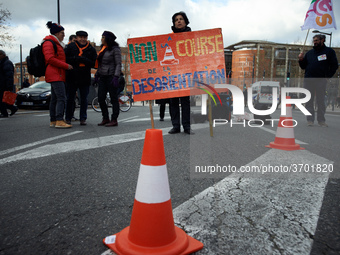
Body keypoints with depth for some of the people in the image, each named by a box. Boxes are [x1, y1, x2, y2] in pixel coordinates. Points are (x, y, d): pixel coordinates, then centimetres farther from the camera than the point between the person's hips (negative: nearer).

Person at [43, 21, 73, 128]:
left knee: (54, 98, 10)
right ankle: (59, 121, -20)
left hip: (58, 74, 10)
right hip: (55, 75, -10)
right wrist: (66, 66, -15)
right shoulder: (49, 43, -5)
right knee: (61, 98, -17)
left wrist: (66, 66, 14)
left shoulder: (57, 44, 25)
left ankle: (53, 121, 14)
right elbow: (50, 59, -17)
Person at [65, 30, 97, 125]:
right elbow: (65, 59, -2)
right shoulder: (70, 46, 5)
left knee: (84, 99, 6)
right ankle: (68, 118, 16)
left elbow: (94, 63, 0)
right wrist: (76, 59, -18)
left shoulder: (91, 49, 6)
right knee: (70, 98, 6)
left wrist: (85, 60, -17)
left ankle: (83, 118, 15)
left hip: (85, 78, 1)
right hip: (72, 77, 0)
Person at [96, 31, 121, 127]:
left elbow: (118, 64, -12)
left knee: (113, 99, -3)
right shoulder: (103, 49, 18)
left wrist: (116, 77, -20)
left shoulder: (115, 49, -5)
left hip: (111, 77, -8)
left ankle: (114, 120, 1)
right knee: (101, 99, 5)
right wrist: (97, 75, 18)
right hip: (102, 77, 8)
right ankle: (105, 119, 16)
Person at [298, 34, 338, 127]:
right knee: (309, 101, 0)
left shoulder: (329, 51, 8)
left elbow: (334, 65, 5)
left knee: (321, 101, -3)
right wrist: (301, 60, -1)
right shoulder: (309, 53, 17)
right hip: (308, 80, 3)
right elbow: (303, 66, 18)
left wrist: (327, 76, -5)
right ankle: (310, 120, 3)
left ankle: (321, 120, 3)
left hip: (321, 80, -3)